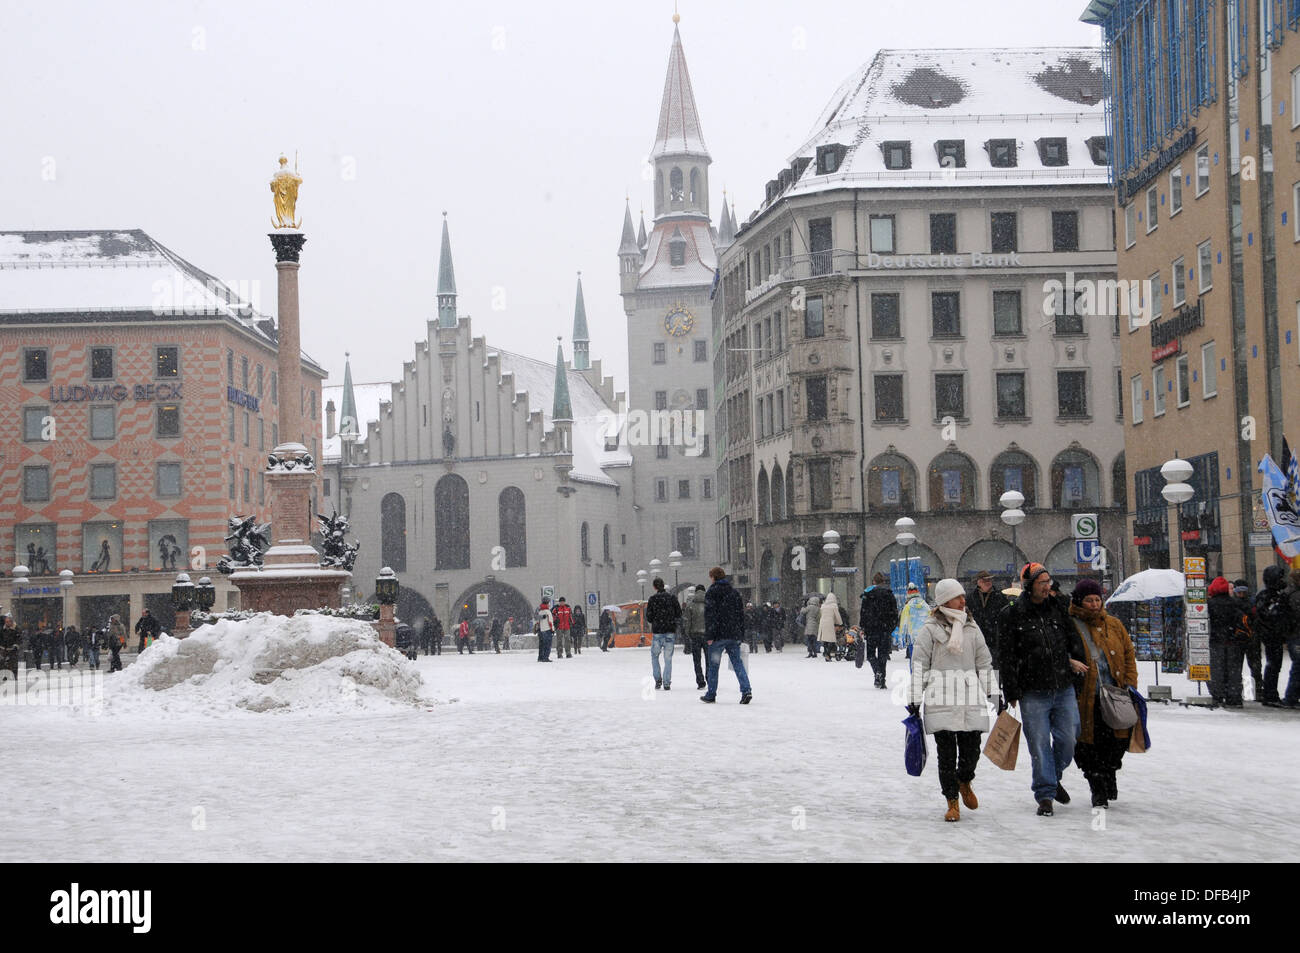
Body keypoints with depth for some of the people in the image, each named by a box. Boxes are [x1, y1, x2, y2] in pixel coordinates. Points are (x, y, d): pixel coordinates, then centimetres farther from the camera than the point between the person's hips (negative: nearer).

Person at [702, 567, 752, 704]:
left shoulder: (712, 592, -6)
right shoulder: (734, 593, 13)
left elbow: (709, 615, -12)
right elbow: (741, 614, 15)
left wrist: (709, 636, -12)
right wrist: (741, 634, 18)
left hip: (718, 636, -5)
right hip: (734, 635, 5)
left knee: (713, 665, 6)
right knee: (738, 663, 2)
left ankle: (711, 694, 13)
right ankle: (746, 691, -14)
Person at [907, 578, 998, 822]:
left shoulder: (972, 628, 15)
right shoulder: (930, 630, 1)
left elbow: (985, 662, 19)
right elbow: (919, 665, 0)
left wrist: (993, 693, 15)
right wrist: (914, 699, -3)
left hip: (971, 697, 4)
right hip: (941, 699, -4)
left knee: (971, 749, 1)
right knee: (946, 752, -2)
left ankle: (964, 782, 33)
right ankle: (952, 802, 8)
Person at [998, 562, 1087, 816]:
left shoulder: (1058, 609, 9)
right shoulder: (1011, 615, -5)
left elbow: (1074, 640, 19)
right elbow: (1007, 657, -5)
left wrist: (1072, 661, -1)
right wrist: (1011, 693, -7)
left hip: (1064, 689, 4)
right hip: (1033, 693, -4)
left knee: (1068, 739, 5)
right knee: (1039, 744, -3)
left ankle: (1054, 778, 31)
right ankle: (1045, 794, 7)